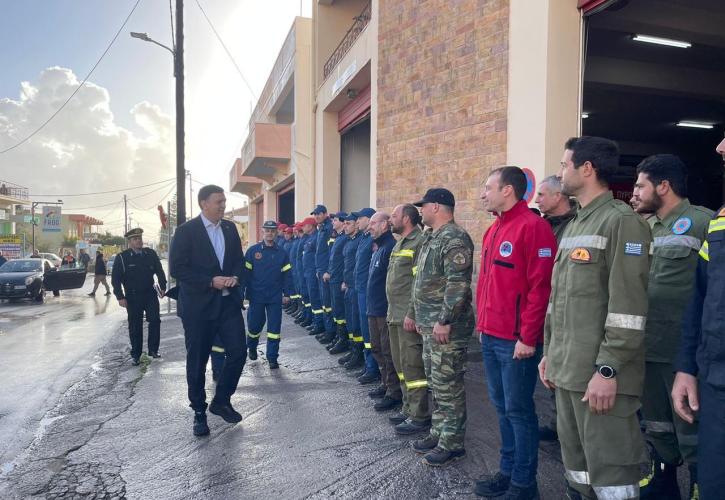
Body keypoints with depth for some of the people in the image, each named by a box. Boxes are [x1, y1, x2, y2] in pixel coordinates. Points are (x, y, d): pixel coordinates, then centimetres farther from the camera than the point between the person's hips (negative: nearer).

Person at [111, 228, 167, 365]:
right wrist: (120, 297, -9)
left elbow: (159, 271, 11)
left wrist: (162, 287, 3)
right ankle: (135, 355, 18)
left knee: (155, 320, -8)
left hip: (150, 294, 2)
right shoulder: (122, 257, -4)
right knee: (135, 327, 6)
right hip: (132, 297, -2)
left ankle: (153, 350, 6)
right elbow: (115, 279, -4)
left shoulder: (151, 254, 3)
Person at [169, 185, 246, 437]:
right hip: (198, 305, -4)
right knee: (197, 361, 7)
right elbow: (177, 269, -12)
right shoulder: (186, 231, -9)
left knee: (238, 352, 2)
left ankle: (221, 401, 24)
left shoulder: (230, 228, 7)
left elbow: (239, 259, 15)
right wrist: (211, 281, -18)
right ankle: (199, 412, 25)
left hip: (229, 302, 5)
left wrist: (235, 277, -6)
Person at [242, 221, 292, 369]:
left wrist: (286, 294, 1)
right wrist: (244, 292, -4)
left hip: (275, 297, 1)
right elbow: (246, 273, -1)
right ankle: (252, 347, 39)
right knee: (254, 324, 10)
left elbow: (287, 274, 5)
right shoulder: (253, 250, -2)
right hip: (256, 296, -1)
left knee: (274, 328, 1)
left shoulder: (282, 253, 3)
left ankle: (272, 357, 12)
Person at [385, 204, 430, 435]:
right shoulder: (400, 243, 17)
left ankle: (420, 417, 7)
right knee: (400, 364, 17)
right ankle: (409, 409, 29)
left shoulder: (420, 242, -15)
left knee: (411, 365, -4)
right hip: (395, 315, 10)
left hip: (409, 317, -10)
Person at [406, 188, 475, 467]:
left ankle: (452, 444, 12)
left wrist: (445, 320, -26)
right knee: (435, 383, 17)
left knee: (447, 387, -1)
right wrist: (413, 313, 24)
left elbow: (458, 284, -24)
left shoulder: (455, 239, -15)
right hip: (429, 324, 10)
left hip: (447, 327, -10)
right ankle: (438, 434, 30)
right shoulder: (431, 238, 17)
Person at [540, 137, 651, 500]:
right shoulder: (573, 226, 17)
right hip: (566, 371, 9)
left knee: (609, 470, 0)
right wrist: (550, 352, 18)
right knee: (575, 462, 18)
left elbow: (628, 307, -18)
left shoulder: (622, 221, -11)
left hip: (600, 375, -9)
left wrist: (608, 369, -20)